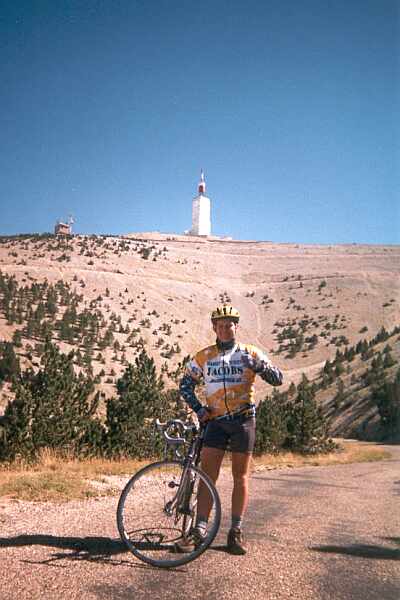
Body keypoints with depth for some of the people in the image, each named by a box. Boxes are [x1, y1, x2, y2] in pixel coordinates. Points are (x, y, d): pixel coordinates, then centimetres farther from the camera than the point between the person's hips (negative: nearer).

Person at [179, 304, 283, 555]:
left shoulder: (250, 353, 1)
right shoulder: (204, 357, 6)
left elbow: (278, 379, -3)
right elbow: (185, 384, 14)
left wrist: (259, 365, -23)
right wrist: (198, 409, 1)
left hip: (243, 420, -1)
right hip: (216, 421, 1)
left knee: (241, 477, 6)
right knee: (208, 475, -4)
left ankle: (236, 531, 15)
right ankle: (200, 527, 2)